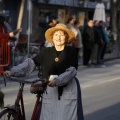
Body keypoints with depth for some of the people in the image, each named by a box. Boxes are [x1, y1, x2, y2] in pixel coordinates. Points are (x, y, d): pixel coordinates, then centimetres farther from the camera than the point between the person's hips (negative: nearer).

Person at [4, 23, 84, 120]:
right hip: (50, 91, 3)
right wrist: (13, 71, -11)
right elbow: (31, 62, 1)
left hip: (68, 91, -3)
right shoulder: (46, 52, 6)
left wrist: (57, 81, -28)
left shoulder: (71, 51, -2)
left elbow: (72, 70, -12)